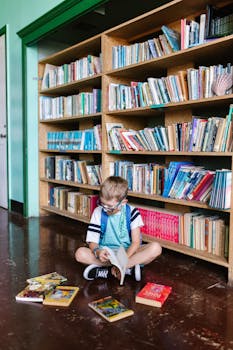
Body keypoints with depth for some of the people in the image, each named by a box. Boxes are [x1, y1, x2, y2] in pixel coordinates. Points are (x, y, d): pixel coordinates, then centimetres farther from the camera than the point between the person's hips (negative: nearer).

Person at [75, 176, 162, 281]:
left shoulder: (132, 212, -7)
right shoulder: (98, 212, -4)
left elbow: (136, 242, -11)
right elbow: (92, 242, -5)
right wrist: (97, 252, -28)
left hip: (128, 252, 0)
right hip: (106, 254, 1)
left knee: (155, 247, -27)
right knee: (80, 253, -27)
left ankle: (105, 270, -29)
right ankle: (129, 268, -25)